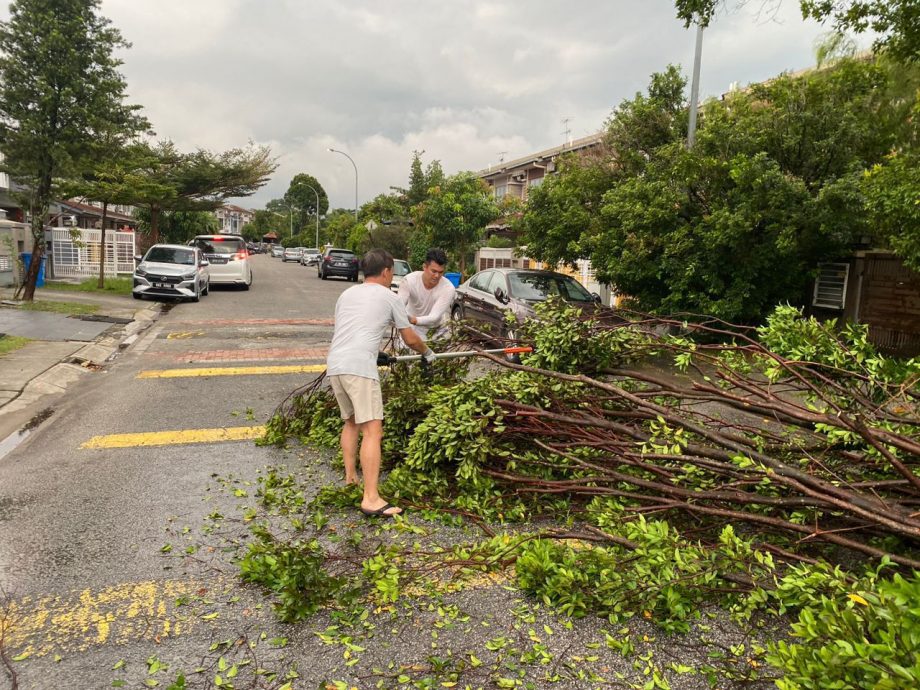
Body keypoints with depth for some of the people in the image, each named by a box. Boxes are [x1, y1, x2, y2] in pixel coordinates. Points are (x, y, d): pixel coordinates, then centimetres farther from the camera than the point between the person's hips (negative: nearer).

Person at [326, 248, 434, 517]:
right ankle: (371, 499, -13)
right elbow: (410, 339, 16)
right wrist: (427, 353, 35)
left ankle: (350, 479, 31)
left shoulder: (346, 294, 24)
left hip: (334, 365, 7)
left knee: (351, 422, 24)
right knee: (372, 431, -8)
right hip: (359, 367, -7)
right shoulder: (389, 297, 9)